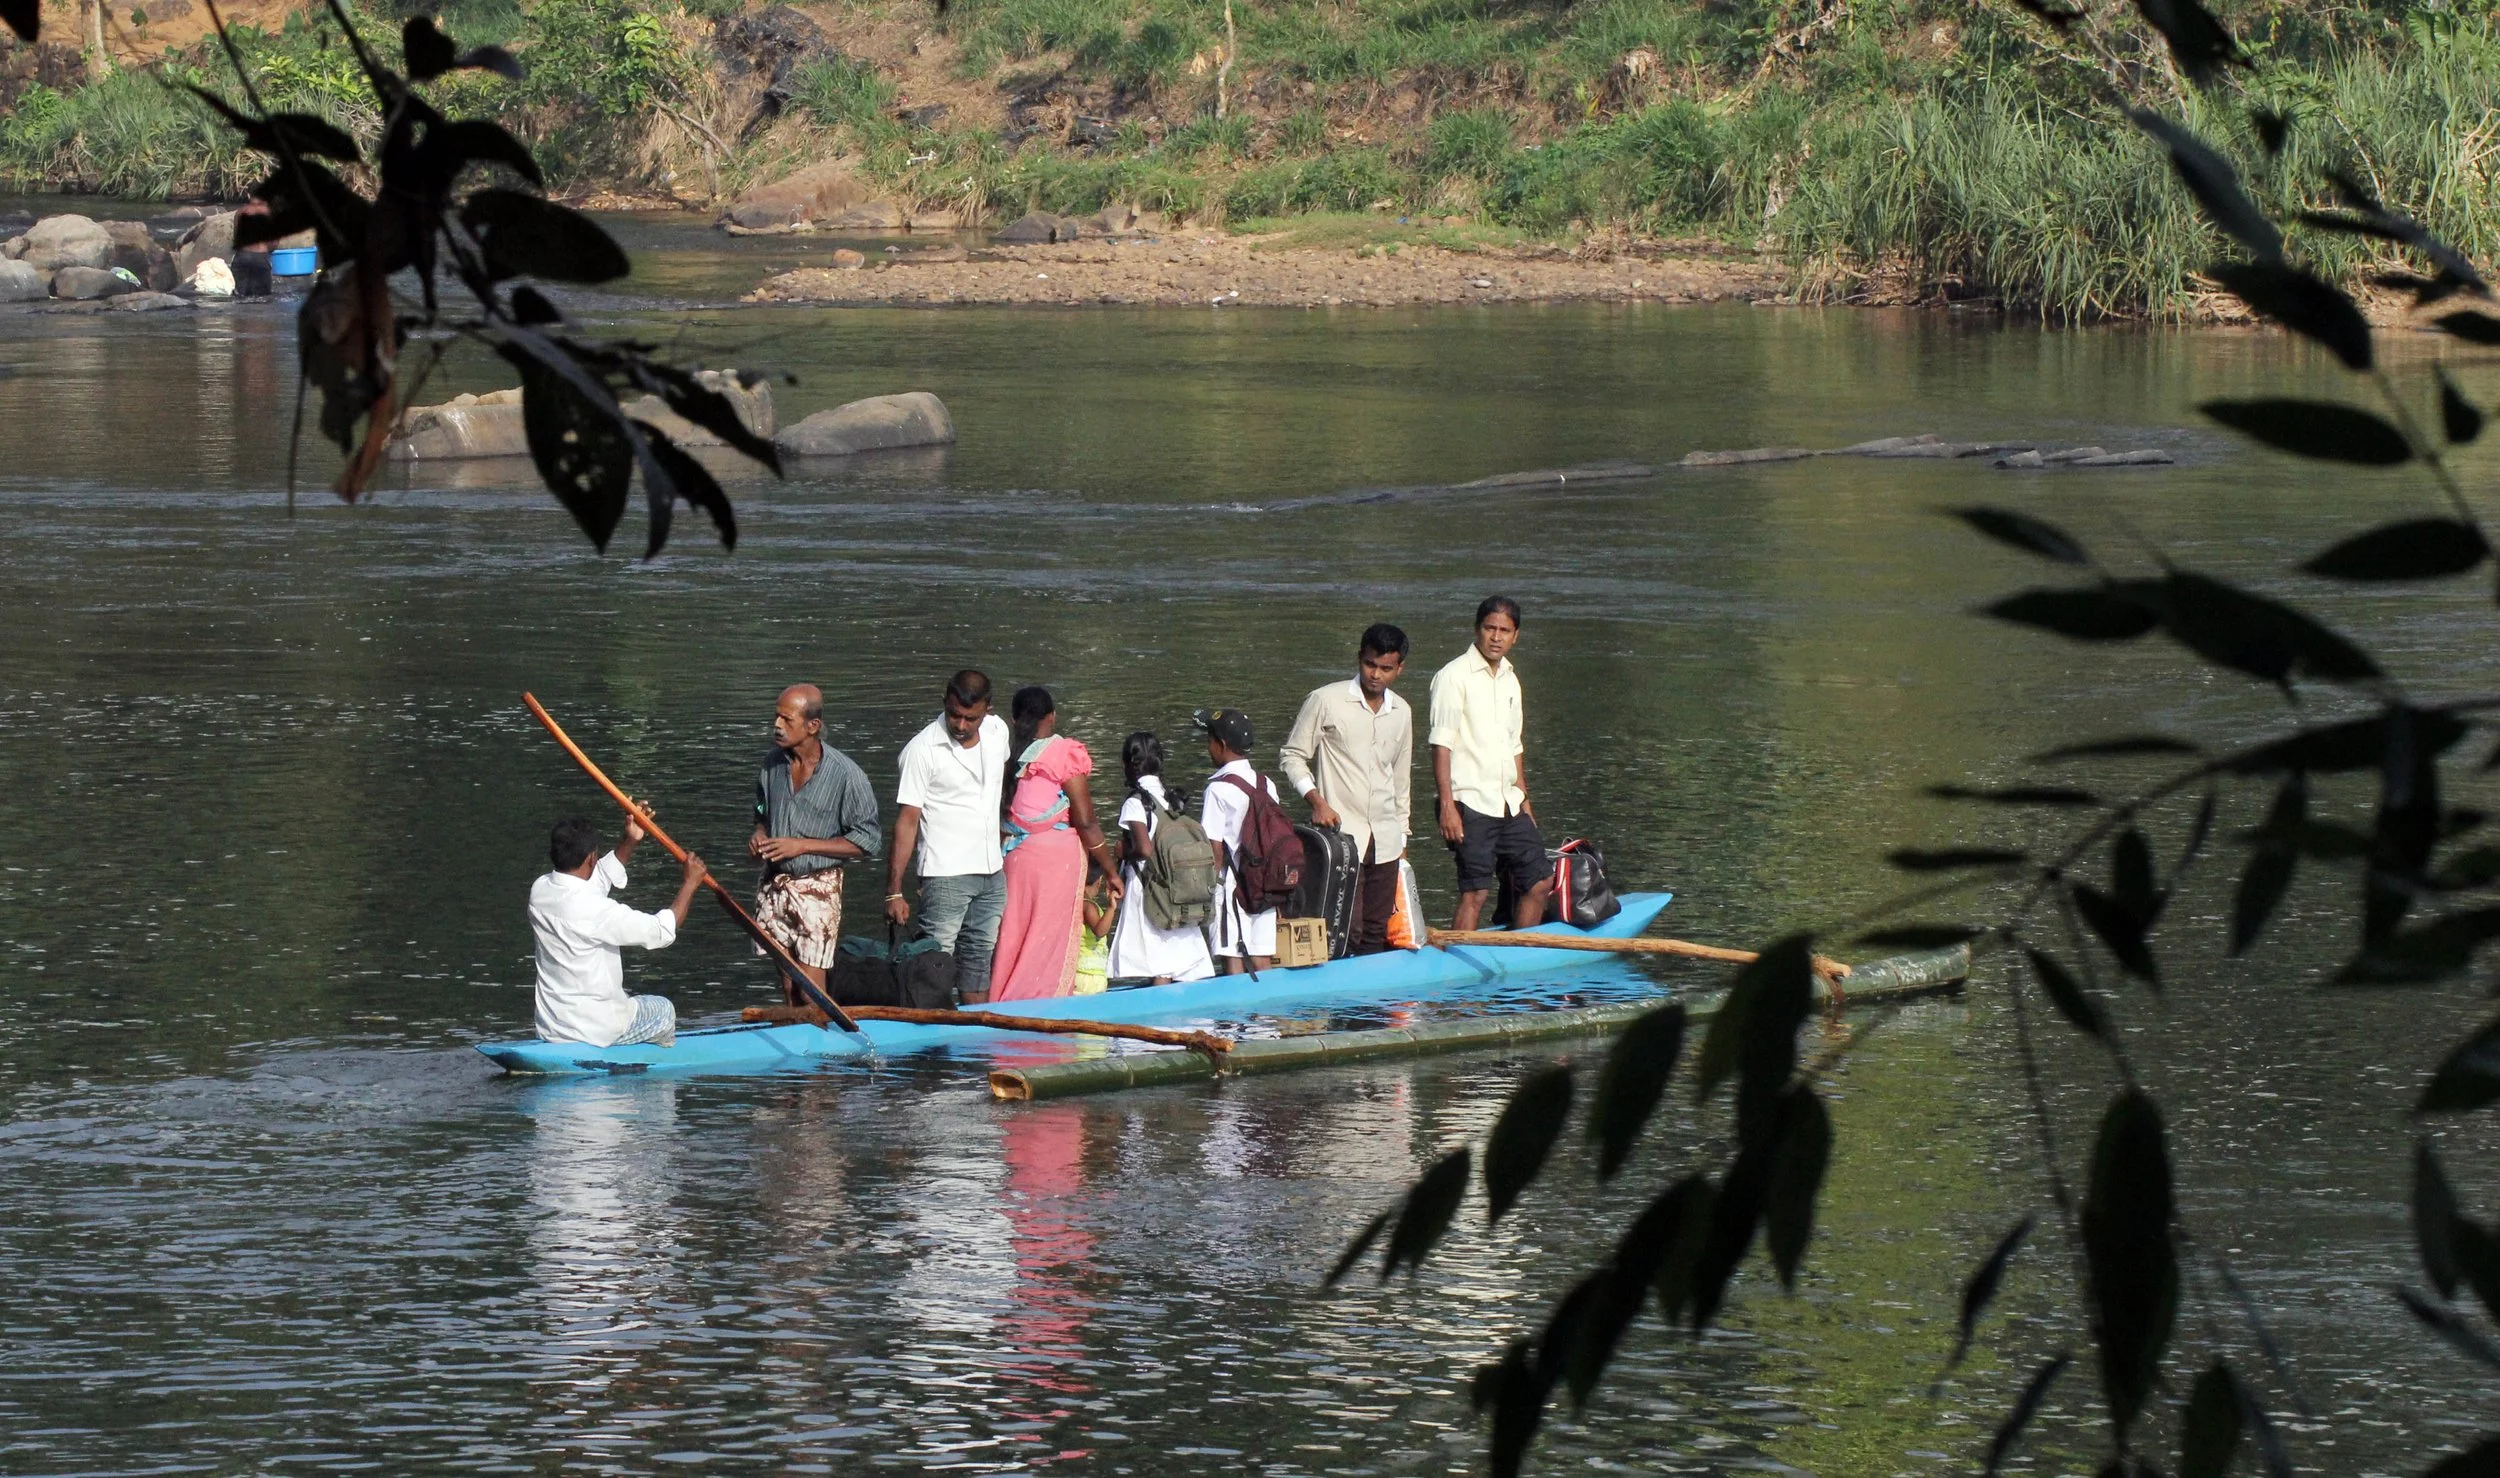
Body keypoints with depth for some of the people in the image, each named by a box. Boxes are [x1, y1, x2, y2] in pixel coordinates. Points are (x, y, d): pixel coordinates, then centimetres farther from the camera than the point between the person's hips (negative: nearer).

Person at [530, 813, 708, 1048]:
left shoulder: (539, 891, -4)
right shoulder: (593, 910, -27)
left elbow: (601, 877, 15)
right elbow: (662, 931, -19)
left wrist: (629, 843, 8)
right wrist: (690, 885, -8)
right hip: (596, 1032, -7)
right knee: (662, 1009, 22)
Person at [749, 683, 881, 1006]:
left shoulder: (844, 774, -15)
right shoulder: (772, 764, 3)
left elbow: (865, 842, -12)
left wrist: (803, 846, -17)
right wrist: (759, 836, -2)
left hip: (818, 890, -5)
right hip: (774, 886, 5)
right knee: (786, 984, 10)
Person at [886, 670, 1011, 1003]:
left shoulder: (997, 732, 3)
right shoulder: (923, 749, -14)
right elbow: (907, 820, -15)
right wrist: (894, 891, -18)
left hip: (992, 875, 6)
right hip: (945, 875, -6)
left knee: (979, 963, 12)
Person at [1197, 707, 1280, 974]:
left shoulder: (1219, 789, -11)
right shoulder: (1266, 785, 7)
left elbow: (1215, 847, -13)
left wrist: (1208, 889, -6)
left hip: (1231, 882, -6)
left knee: (1232, 960, -4)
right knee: (1262, 959, 7)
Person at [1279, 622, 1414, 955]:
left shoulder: (1401, 712, 12)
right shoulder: (1326, 701, -4)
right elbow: (1292, 756, 0)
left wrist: (1401, 838, 21)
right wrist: (1316, 801, -14)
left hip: (1384, 840, 5)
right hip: (1339, 836, -5)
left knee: (1377, 932, 5)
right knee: (1347, 930, -13)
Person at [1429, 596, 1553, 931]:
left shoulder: (1509, 680, 15)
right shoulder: (1454, 677, -9)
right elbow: (1442, 745, -14)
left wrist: (1523, 800, 20)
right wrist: (1447, 806, -20)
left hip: (1508, 804, 8)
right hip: (1470, 805, -8)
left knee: (1539, 880, 8)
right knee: (1475, 891, -11)